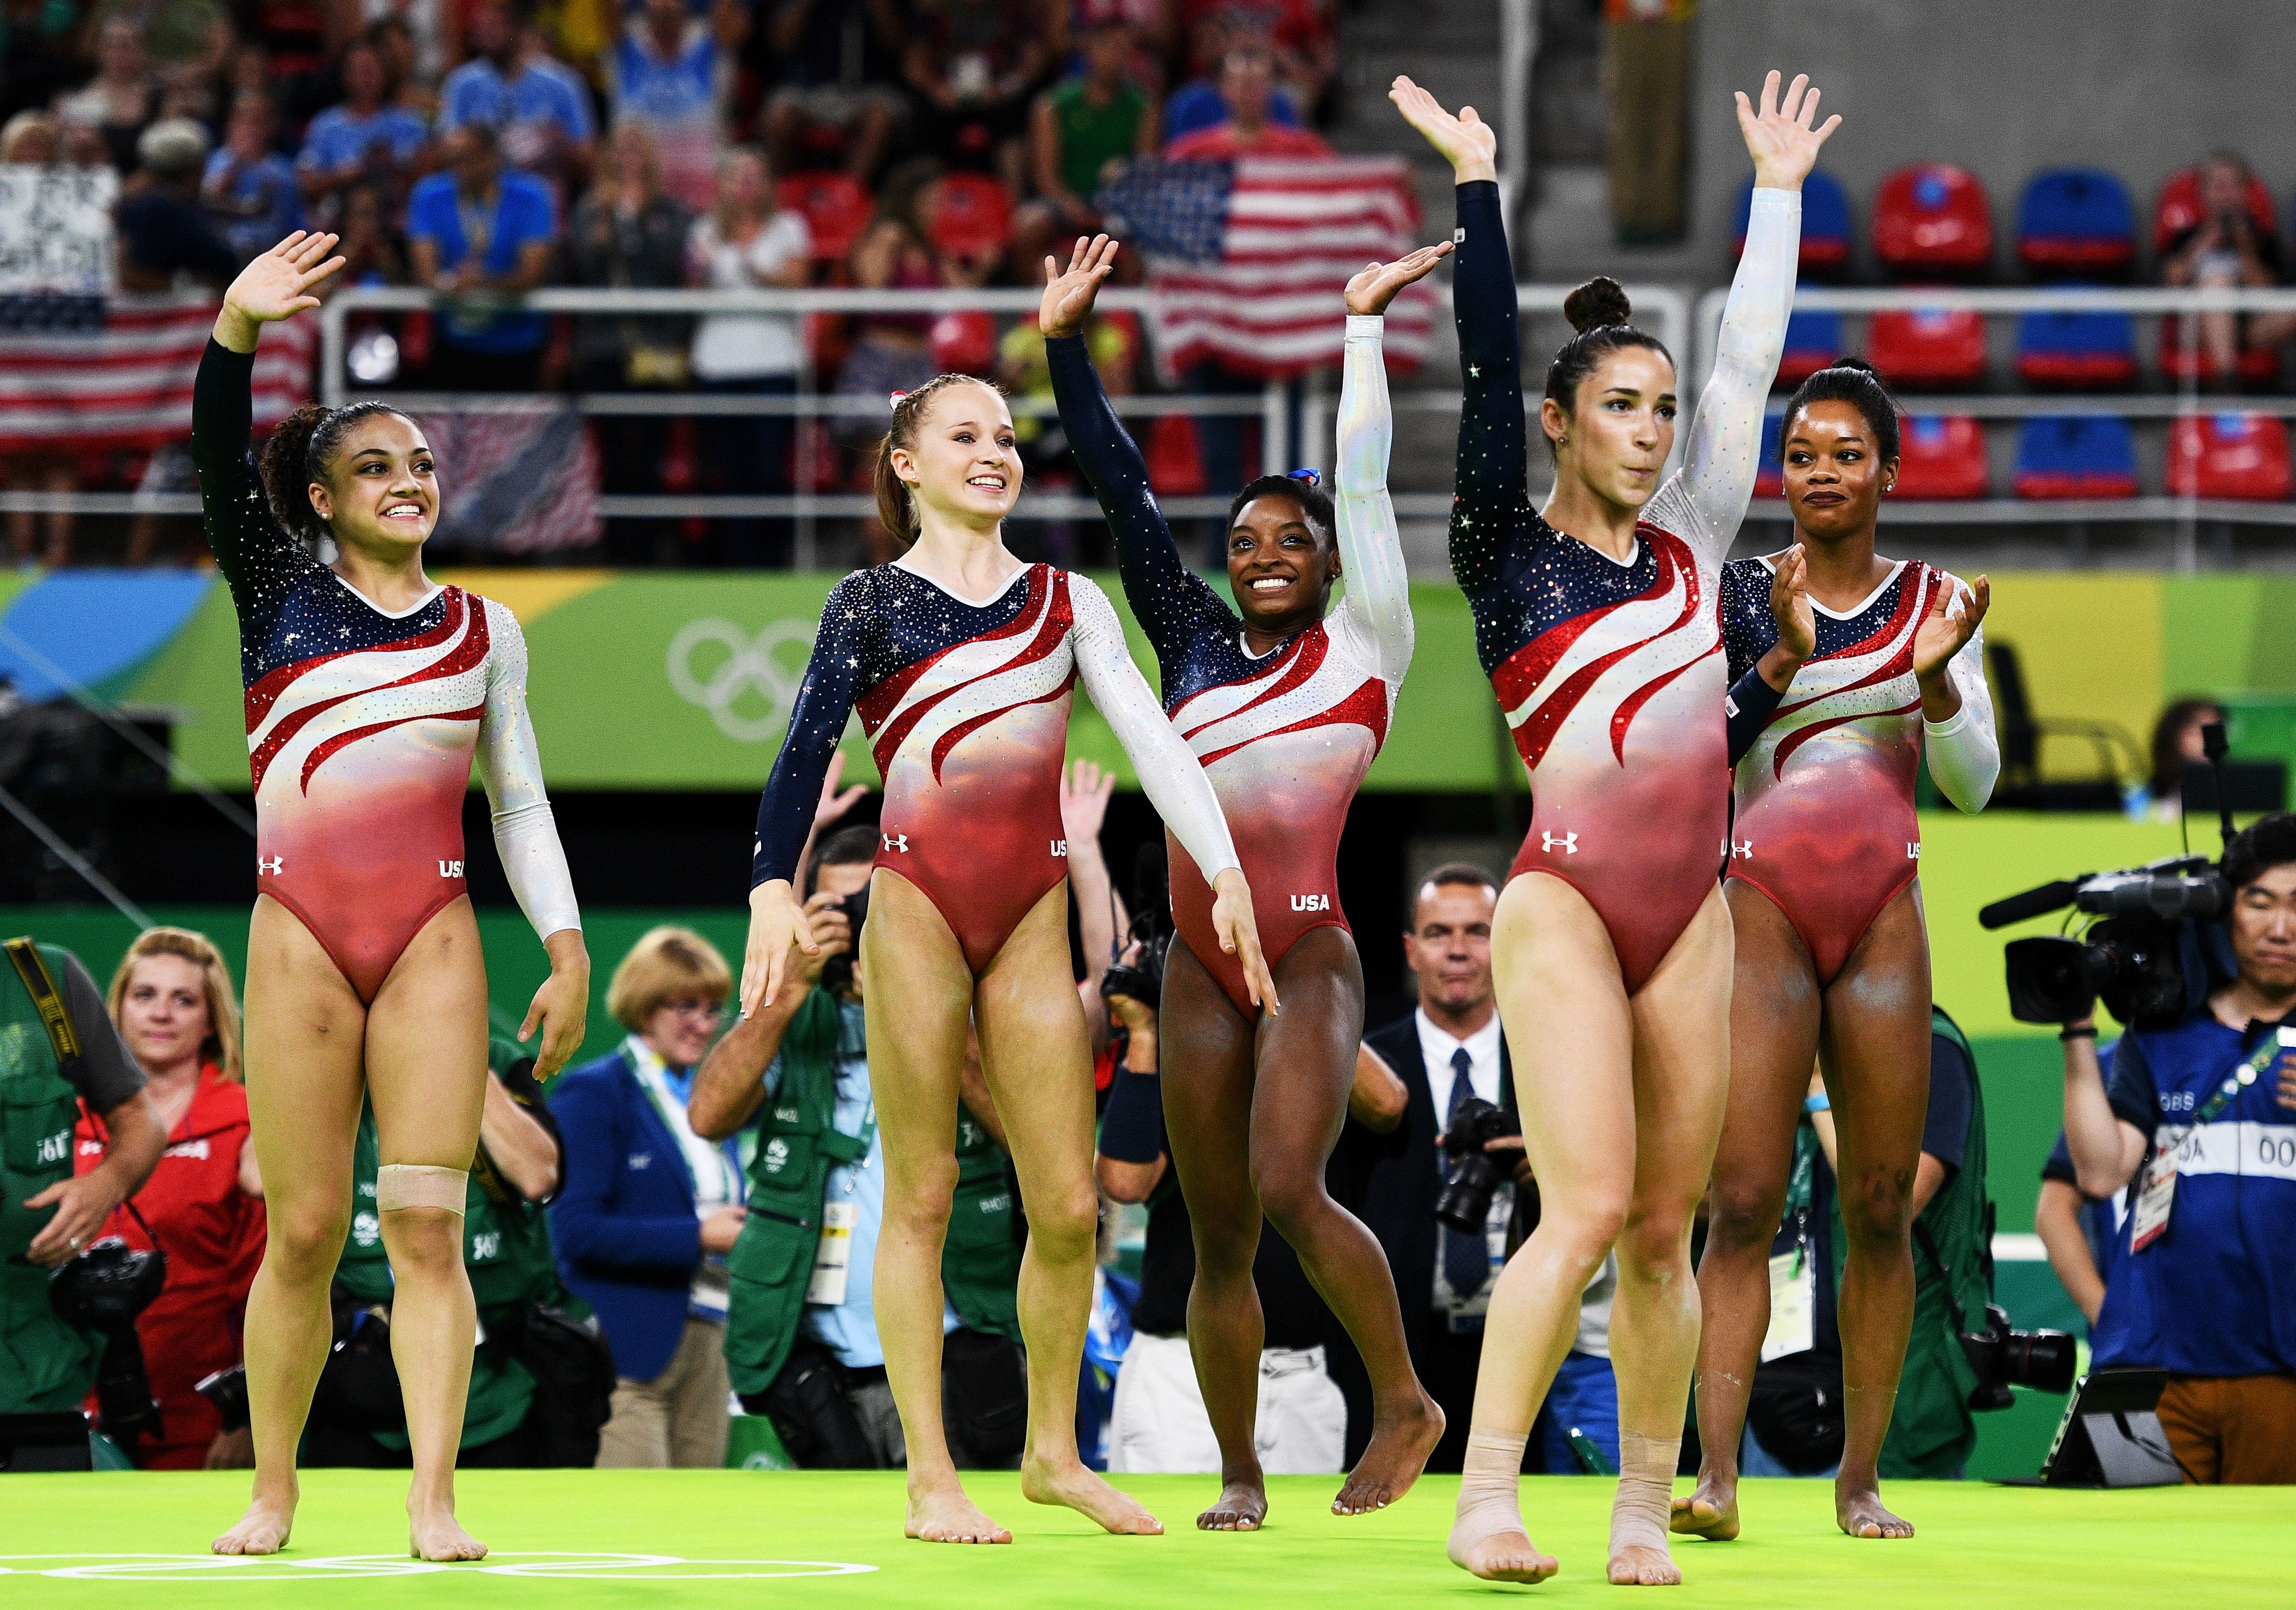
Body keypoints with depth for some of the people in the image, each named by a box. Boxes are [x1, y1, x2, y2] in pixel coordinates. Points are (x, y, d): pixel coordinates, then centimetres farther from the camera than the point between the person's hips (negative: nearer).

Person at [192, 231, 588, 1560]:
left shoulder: (486, 629, 14)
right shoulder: (281, 591, 8)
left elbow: (521, 800, 17)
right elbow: (219, 463, -8)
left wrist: (568, 948, 7)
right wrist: (236, 330, -24)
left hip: (435, 941, 1)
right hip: (300, 939, -1)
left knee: (429, 1224, -7)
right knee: (304, 1232, 0)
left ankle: (435, 1503, -9)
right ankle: (274, 1492, 12)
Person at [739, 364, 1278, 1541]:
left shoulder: (1067, 601, 14)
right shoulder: (872, 602, 4)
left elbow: (1149, 736, 8)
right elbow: (806, 749, -6)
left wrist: (1225, 871, -3)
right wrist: (774, 886, -21)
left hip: (1032, 913, 3)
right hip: (917, 901, -3)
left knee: (1068, 1206, 1)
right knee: (922, 1197, -1)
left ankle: (1053, 1451, 18)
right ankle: (930, 1478, 3)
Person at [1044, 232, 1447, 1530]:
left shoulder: (1361, 646, 5)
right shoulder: (1197, 644, 16)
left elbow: (1365, 484, 2)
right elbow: (1126, 496, 15)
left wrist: (1366, 325, 5)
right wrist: (1066, 346, 13)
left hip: (1311, 954, -5)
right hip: (1202, 964, 5)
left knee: (1291, 1192, -20)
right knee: (1218, 1234, 4)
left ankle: (1408, 1401, -3)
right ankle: (1242, 1474, 12)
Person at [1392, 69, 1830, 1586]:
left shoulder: (1689, 543, 14)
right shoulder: (1510, 552, 1)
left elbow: (1750, 362, 18)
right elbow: (1487, 371, -6)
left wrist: (1779, 193, 21)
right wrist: (1477, 185, -6)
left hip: (1692, 915, 5)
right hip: (1568, 902, -5)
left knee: (1665, 1231, 4)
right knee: (1587, 1207, -17)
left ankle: (1646, 1512, 10)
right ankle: (1488, 1499, -14)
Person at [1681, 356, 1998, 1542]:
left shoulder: (1935, 603, 10)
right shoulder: (1738, 595, 7)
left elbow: (1973, 783, 6)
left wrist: (1936, 678, -12)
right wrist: (1781, 658, -15)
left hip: (1886, 913, 2)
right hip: (1764, 908, -2)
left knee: (1880, 1210, 1)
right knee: (1743, 1204, -10)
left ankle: (1860, 1478, 5)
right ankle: (1715, 1475, -16)